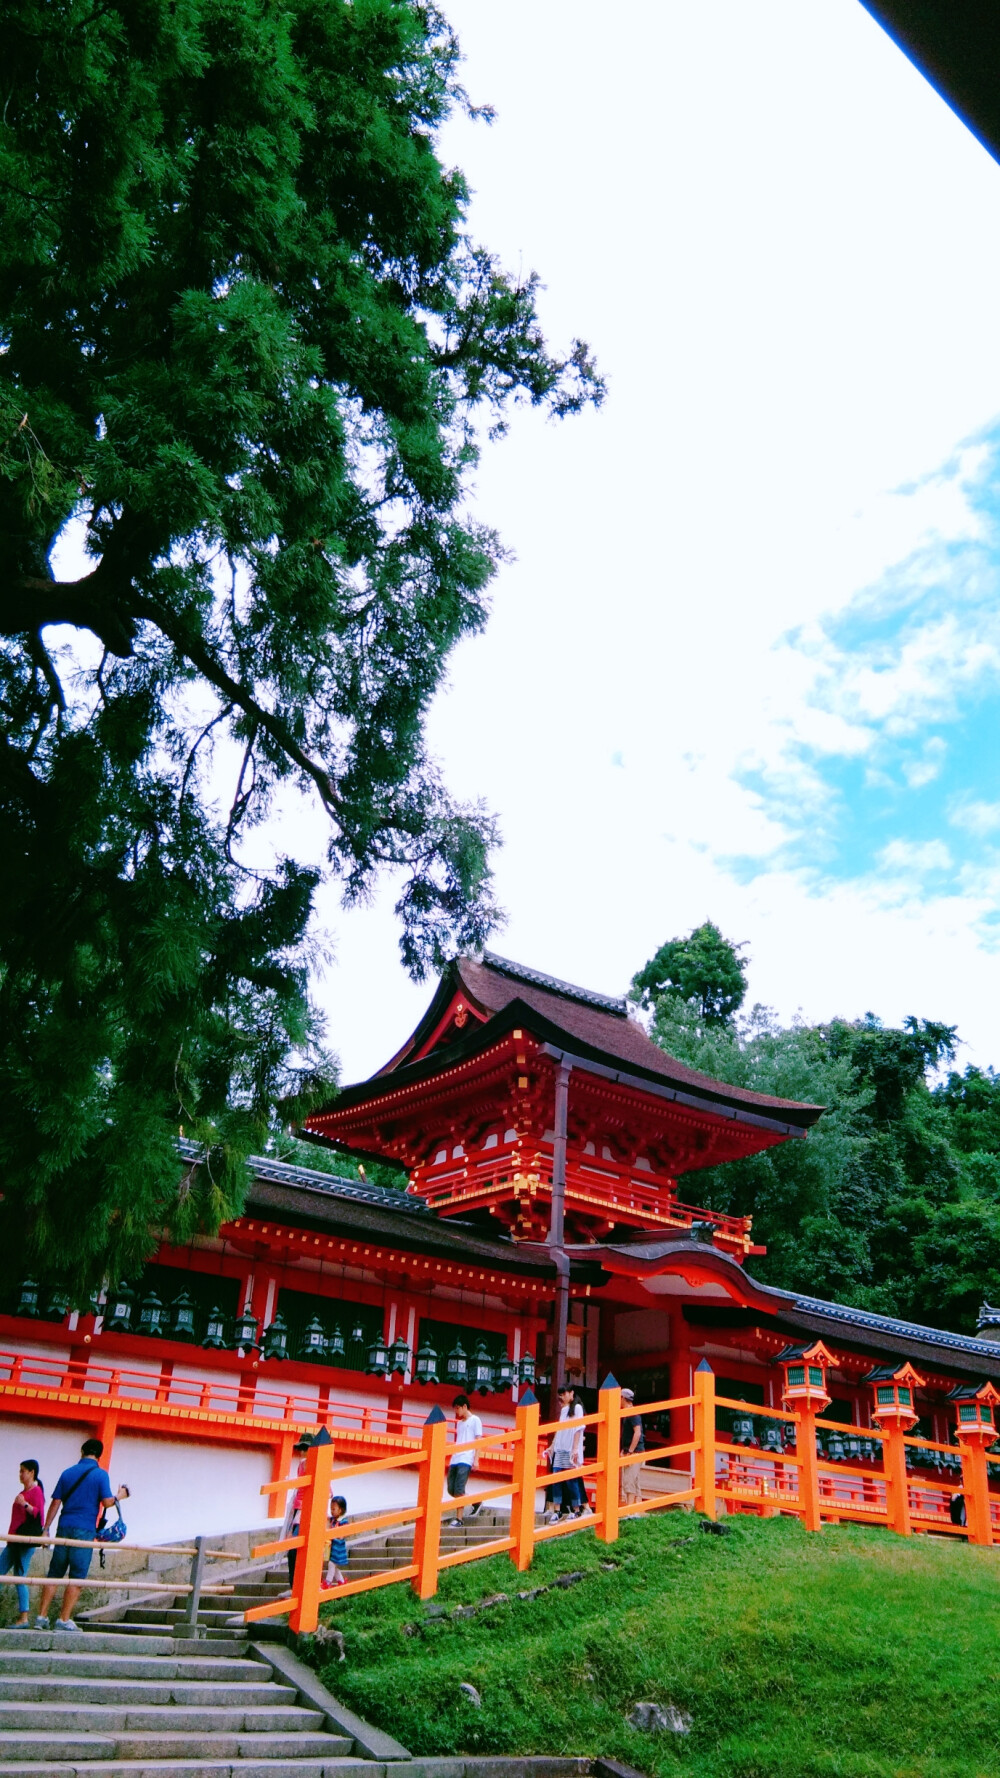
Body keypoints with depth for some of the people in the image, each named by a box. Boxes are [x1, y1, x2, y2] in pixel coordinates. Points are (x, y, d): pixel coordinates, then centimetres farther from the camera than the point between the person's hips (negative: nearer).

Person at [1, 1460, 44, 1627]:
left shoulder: (36, 1491, -8)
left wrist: (25, 1505, -32)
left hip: (26, 1541, -10)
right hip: (14, 1540, 10)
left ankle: (24, 1618, -6)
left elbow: (39, 1514, -19)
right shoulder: (23, 1492, 19)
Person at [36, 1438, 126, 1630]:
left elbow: (55, 1502, 8)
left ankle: (42, 1616, 9)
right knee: (77, 1577, 2)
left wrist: (46, 1529, 11)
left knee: (55, 1573, 11)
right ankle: (64, 1620, 0)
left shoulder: (67, 1473, 9)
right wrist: (119, 1496, 13)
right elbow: (107, 1502, -8)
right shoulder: (101, 1474, -3)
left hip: (64, 1527, 4)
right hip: (84, 1530, -4)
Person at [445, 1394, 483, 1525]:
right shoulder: (459, 1422, 23)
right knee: (451, 1490, 3)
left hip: (466, 1460, -8)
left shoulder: (475, 1420, 2)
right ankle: (475, 1503, 20)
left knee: (458, 1490, -13)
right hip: (454, 1460, 8)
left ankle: (458, 1518, -8)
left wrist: (475, 1459, -10)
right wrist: (452, 1457, 16)